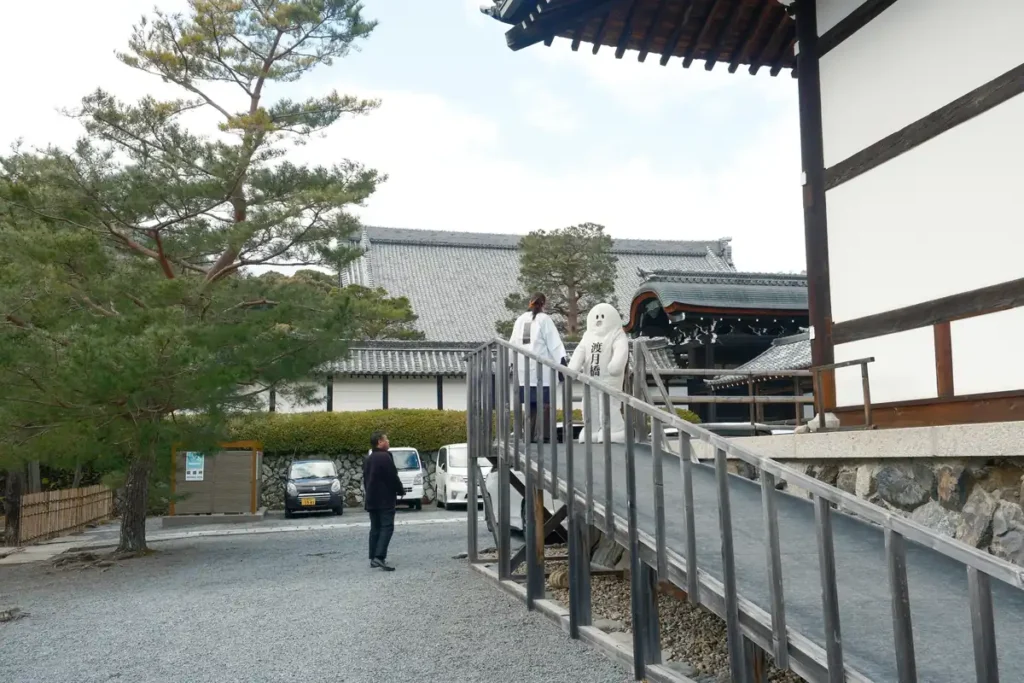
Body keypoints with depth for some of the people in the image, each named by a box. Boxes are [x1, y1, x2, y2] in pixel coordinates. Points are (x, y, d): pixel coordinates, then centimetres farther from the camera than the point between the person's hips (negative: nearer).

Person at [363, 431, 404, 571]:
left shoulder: (368, 459, 15)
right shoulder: (385, 457, -14)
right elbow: (393, 478, -15)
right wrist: (401, 490, 1)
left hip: (371, 499, 9)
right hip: (385, 499, -9)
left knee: (375, 528, 12)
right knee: (387, 527, -10)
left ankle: (373, 558, 11)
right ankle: (380, 557, -20)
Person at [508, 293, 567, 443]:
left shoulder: (520, 320, 14)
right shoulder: (544, 319, -2)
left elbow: (513, 343, 19)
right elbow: (554, 343, -8)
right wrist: (562, 360, -11)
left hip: (524, 368, 5)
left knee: (531, 402, 10)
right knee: (544, 402, -4)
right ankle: (542, 435, -8)